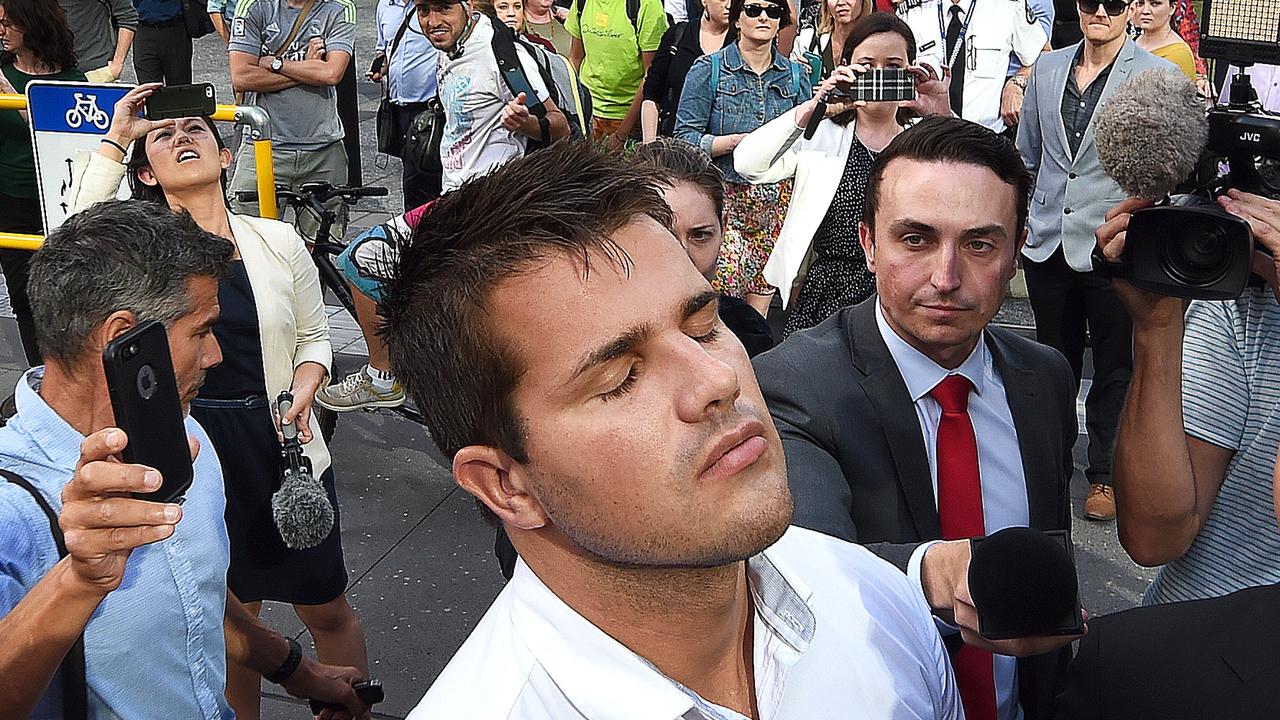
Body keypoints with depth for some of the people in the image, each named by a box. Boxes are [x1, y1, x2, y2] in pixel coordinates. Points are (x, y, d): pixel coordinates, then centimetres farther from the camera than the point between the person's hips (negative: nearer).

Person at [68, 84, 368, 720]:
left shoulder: (277, 240, -1)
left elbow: (313, 338, 8)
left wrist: (302, 389, -12)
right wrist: (115, 138, -19)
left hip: (285, 450, 1)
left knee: (326, 611, 14)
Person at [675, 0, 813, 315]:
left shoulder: (796, 74, 11)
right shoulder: (708, 69, 0)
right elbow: (685, 138, -5)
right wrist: (739, 141, -16)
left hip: (776, 200, 4)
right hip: (724, 197, -3)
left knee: (759, 304, 5)